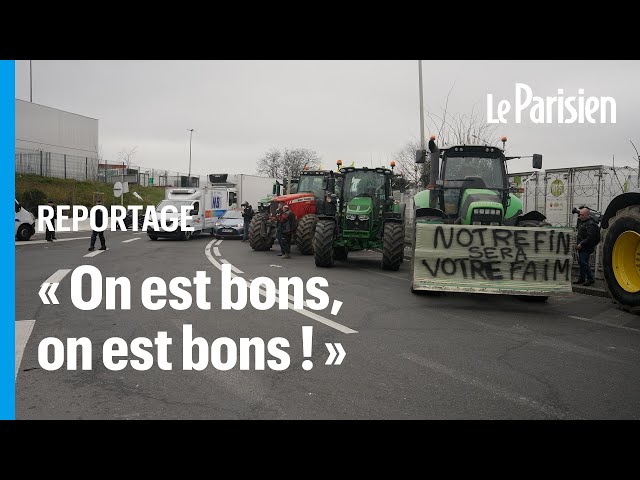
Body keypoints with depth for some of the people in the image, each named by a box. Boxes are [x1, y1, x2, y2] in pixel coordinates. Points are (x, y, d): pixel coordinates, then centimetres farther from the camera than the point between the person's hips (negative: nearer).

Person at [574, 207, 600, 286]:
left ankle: (590, 279, -2)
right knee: (580, 262, 14)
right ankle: (582, 278, 23)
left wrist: (581, 244, -22)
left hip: (586, 248, -10)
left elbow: (590, 237, -23)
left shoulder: (590, 224, -16)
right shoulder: (583, 222, 17)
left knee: (584, 262, -11)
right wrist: (577, 243, 14)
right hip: (581, 247, 10)